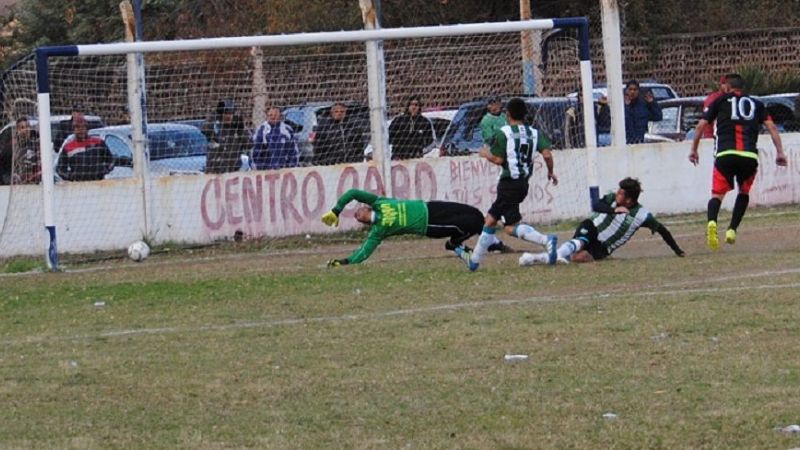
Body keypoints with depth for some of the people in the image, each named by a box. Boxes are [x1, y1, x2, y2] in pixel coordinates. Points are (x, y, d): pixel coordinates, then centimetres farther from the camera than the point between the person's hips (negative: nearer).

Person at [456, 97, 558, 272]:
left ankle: (546, 240, -32)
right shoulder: (534, 133, 5)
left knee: (512, 226, -10)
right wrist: (551, 171, 9)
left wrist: (485, 154, 6)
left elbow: (498, 159, -13)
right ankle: (474, 259, 25)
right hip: (523, 183, 8)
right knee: (490, 219, 18)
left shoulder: (503, 133, -10)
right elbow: (547, 154, -6)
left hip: (508, 183, -8)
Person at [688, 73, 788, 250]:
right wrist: (780, 152, 10)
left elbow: (701, 125, 12)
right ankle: (732, 229, 9)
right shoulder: (756, 104, 23)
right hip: (750, 156, 1)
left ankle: (712, 221, -31)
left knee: (718, 194, 0)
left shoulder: (720, 100, 18)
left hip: (725, 154, -1)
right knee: (744, 192, 23)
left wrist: (693, 149, 20)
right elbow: (771, 127, 12)